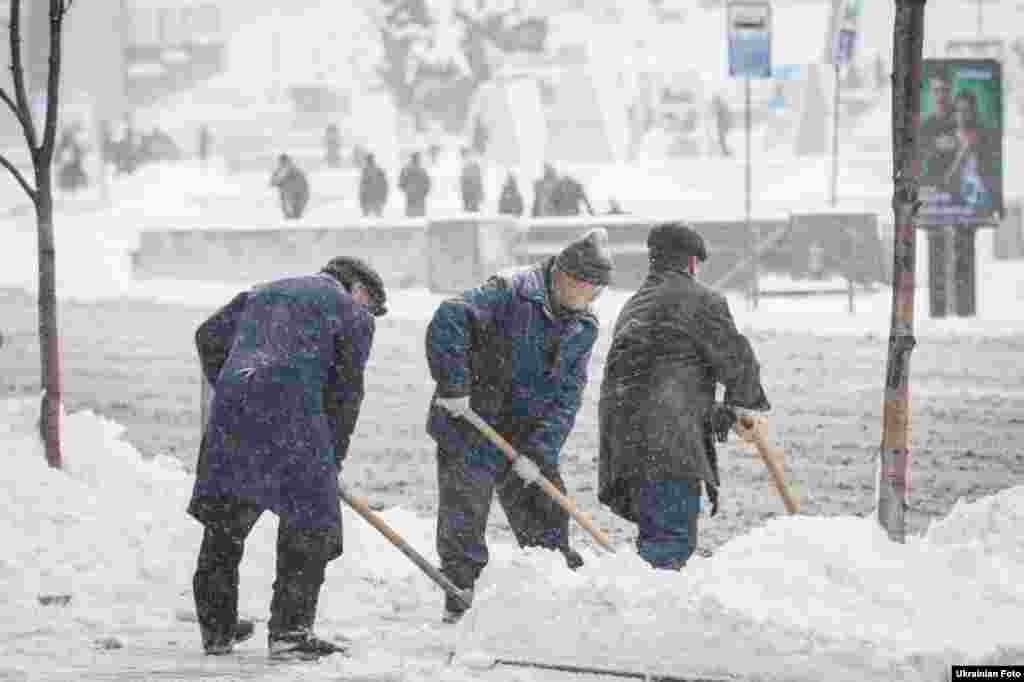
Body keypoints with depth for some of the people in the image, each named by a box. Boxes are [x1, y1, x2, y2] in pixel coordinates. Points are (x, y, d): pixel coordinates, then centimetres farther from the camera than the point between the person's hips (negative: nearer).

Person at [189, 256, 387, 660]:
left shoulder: (264, 293, 31)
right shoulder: (351, 313, 14)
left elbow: (209, 336, 25)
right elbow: (345, 389, 9)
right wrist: (333, 456, 16)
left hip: (231, 411, 6)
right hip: (292, 414, -5)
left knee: (224, 521, 16)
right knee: (308, 528, 4)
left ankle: (216, 628, 24)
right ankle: (290, 632, -1)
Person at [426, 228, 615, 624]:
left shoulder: (583, 328, 3)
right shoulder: (511, 295, -17)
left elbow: (566, 398, -3)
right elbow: (449, 319, -29)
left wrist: (539, 450, -14)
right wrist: (453, 385, -31)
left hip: (527, 438, 6)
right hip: (470, 429, -6)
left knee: (547, 521, 10)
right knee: (463, 522, -2)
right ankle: (459, 606, 7)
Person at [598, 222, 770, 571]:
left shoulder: (632, 308, 27)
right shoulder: (701, 300, 0)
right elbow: (736, 360, -1)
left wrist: (709, 412, 26)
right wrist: (741, 404, 20)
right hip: (667, 445, -9)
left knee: (655, 532, 16)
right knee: (672, 539, -13)